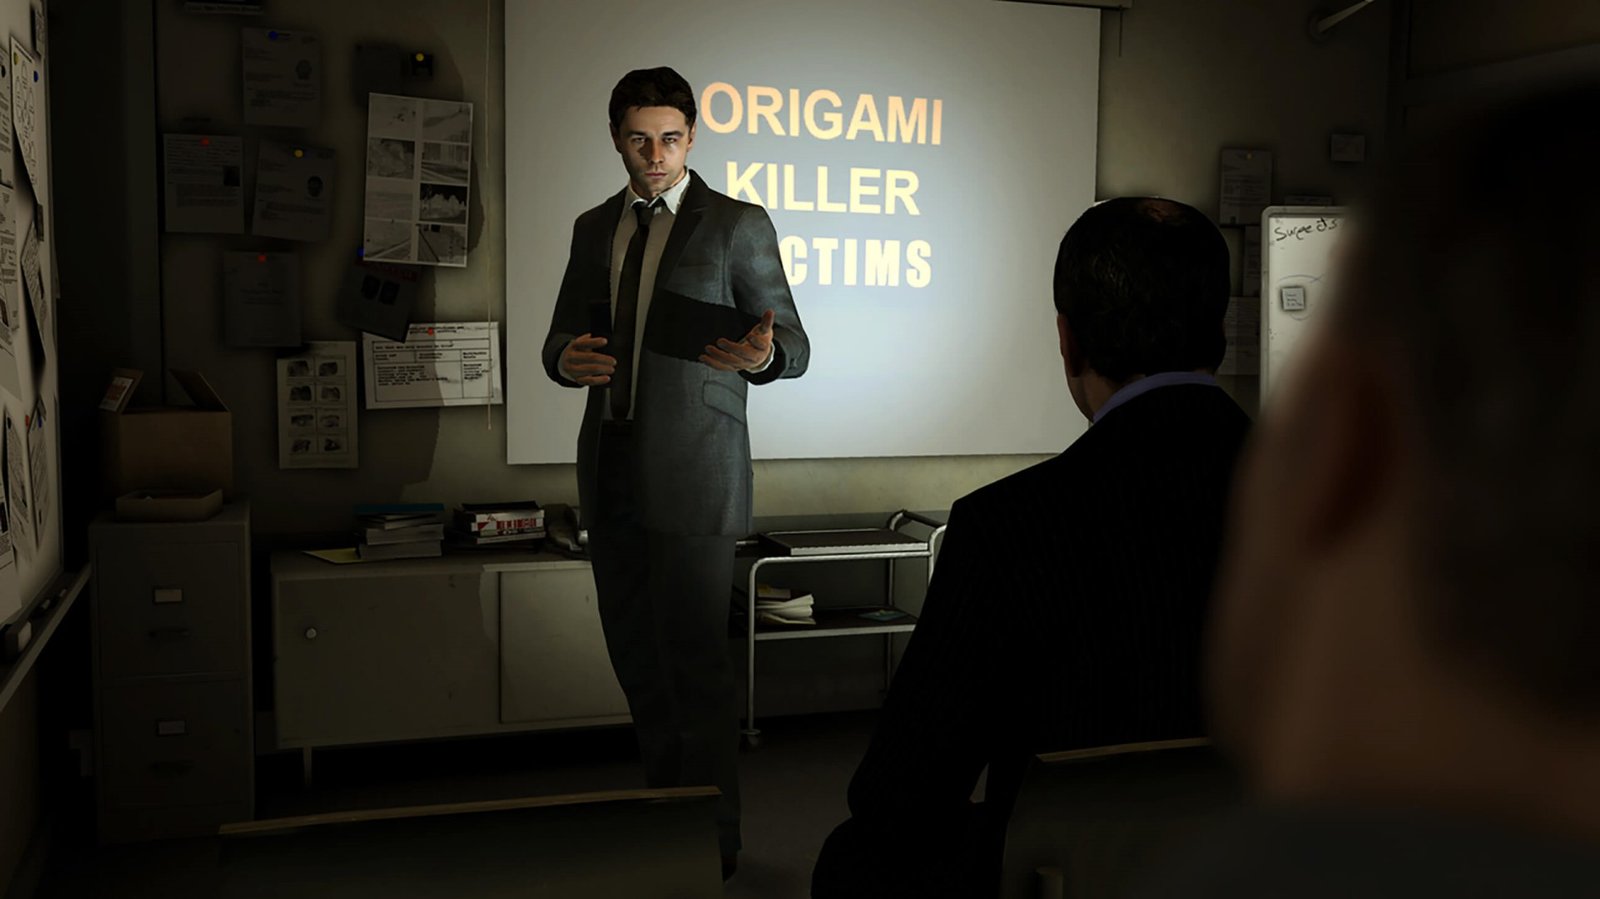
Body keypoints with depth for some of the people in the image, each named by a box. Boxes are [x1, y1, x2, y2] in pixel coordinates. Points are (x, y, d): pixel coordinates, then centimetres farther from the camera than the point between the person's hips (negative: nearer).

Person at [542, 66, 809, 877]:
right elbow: (562, 336, 14)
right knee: (634, 655, 13)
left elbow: (793, 345, -5)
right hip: (612, 467, 6)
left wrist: (761, 354, -29)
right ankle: (666, 804, 31)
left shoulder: (738, 225, -3)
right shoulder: (594, 228, 13)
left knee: (695, 659, -3)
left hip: (693, 471, -6)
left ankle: (713, 839, 11)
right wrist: (567, 359, -11)